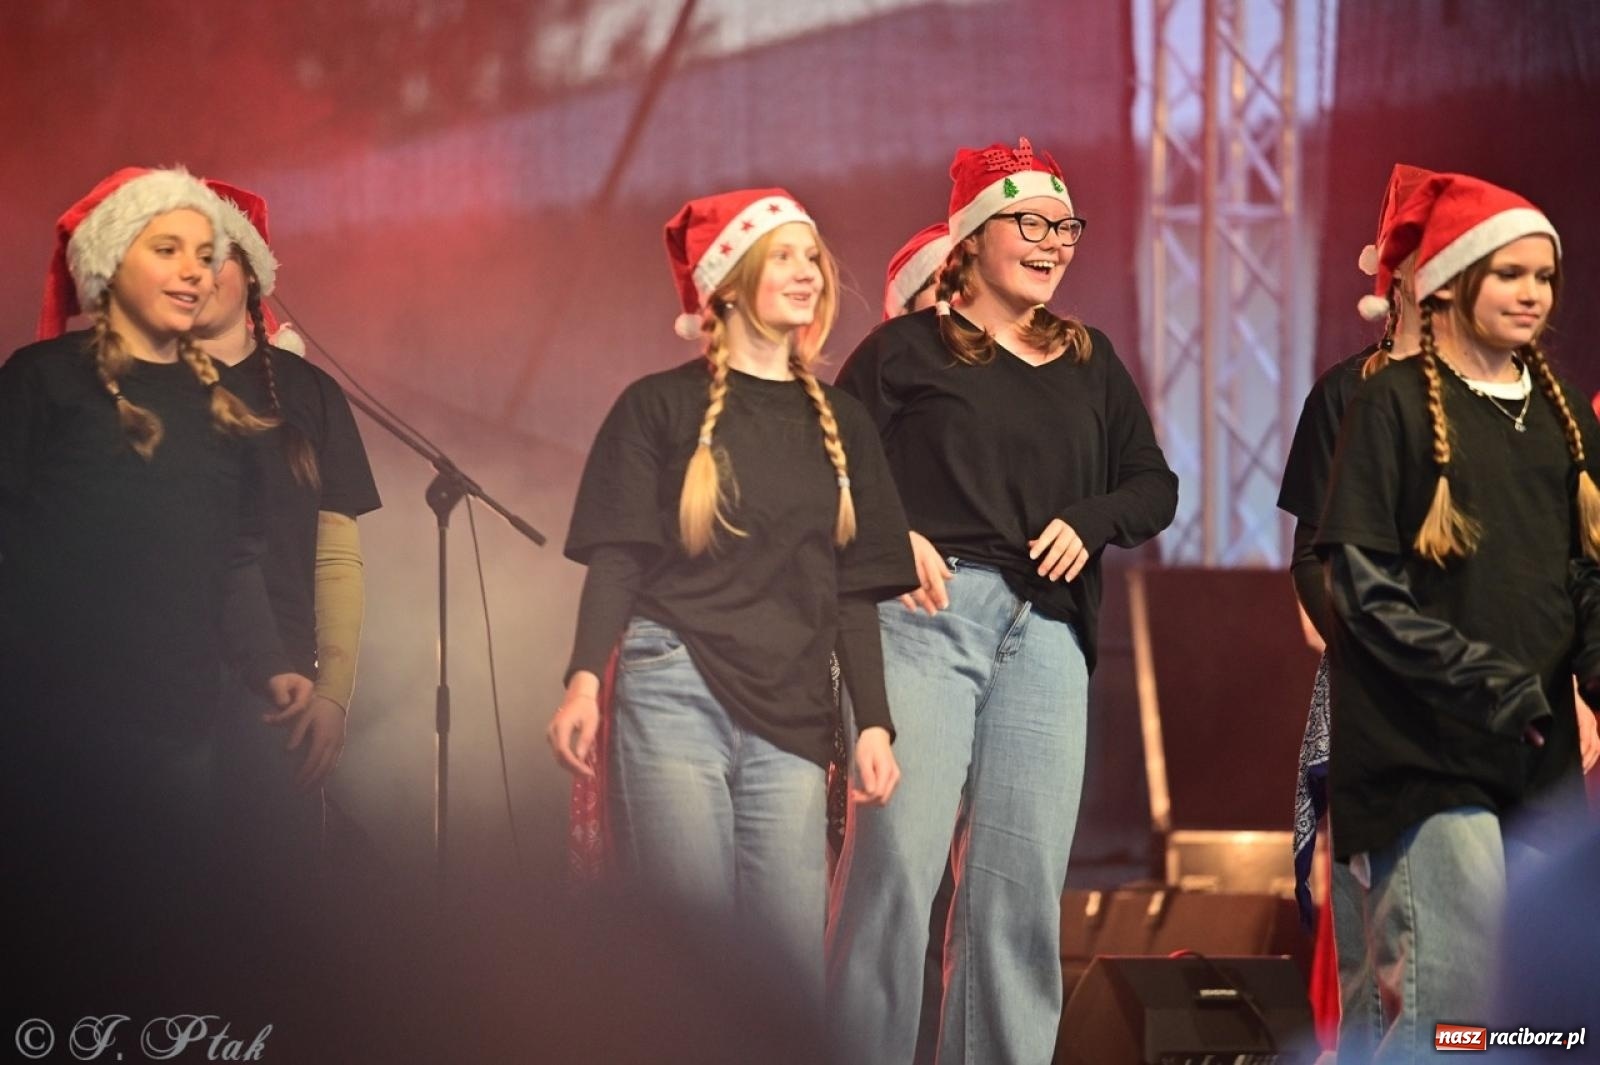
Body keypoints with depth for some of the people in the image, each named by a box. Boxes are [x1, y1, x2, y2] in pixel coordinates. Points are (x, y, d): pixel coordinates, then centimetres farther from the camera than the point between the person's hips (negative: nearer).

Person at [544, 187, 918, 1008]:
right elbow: (616, 560, 0)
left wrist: (874, 723, 7)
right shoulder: (660, 407, 6)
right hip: (673, 696, -3)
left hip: (790, 722, 3)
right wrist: (584, 681, -14)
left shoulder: (840, 424, 16)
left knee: (792, 962, -5)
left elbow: (856, 591, 16)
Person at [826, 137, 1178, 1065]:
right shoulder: (909, 350, 6)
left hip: (1046, 630, 4)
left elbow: (1155, 487, 20)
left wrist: (1091, 523, 1)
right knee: (897, 857, -11)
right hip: (927, 614, -4)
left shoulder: (1090, 364, 18)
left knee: (1024, 876, 2)